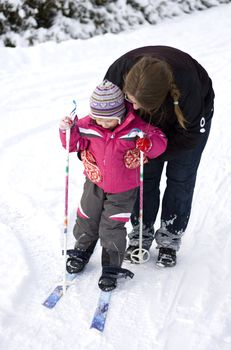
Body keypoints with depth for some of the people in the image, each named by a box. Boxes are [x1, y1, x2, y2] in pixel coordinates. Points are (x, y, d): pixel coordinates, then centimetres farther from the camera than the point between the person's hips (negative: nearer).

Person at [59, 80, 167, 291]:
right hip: (95, 184, 4)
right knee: (86, 221, 16)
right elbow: (75, 144, 0)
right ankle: (81, 253, 44)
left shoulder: (136, 127, -21)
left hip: (123, 189, -3)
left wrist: (149, 143, -36)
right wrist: (68, 131, -20)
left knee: (112, 228, -2)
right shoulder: (88, 125, -13)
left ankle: (112, 268, 18)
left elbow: (160, 141, -14)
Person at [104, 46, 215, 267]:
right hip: (149, 123, 3)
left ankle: (169, 239, 15)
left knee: (180, 178, 0)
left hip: (193, 116, -2)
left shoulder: (187, 84, -46)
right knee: (145, 175, 1)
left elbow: (189, 135, -30)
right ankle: (141, 235, 17)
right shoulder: (119, 71, -37)